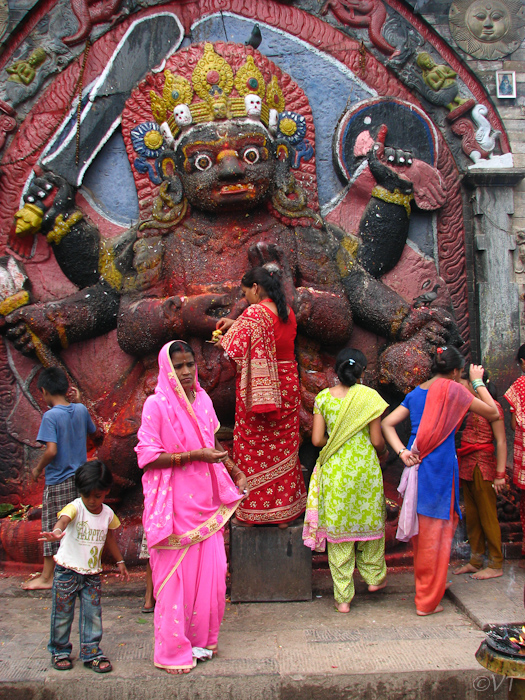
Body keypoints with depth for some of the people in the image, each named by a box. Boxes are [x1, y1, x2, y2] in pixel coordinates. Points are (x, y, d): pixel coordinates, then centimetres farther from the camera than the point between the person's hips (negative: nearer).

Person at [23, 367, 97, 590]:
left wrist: (38, 469, -6)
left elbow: (51, 450, -23)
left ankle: (47, 577, 15)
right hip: (80, 477, 6)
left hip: (58, 481, -6)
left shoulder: (50, 416, -16)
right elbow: (91, 431, 18)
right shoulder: (81, 410, 0)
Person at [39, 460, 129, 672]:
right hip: (67, 571, -3)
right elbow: (63, 519, -41)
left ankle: (91, 653, 19)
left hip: (92, 574, 3)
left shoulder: (108, 514, -1)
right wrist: (56, 532, -63)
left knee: (93, 615, 4)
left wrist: (120, 562, 22)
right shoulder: (75, 507, -17)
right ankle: (60, 651, 28)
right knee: (62, 614, 8)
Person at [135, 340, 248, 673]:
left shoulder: (203, 400, 8)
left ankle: (202, 639, 29)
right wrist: (194, 455, -19)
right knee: (176, 574, 2)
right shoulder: (157, 404, -11)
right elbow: (148, 457, -15)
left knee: (211, 570, 9)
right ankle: (172, 651, 19)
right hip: (175, 504, -6)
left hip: (206, 499, 6)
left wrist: (234, 469, 19)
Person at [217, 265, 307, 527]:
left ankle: (252, 511, 19)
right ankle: (284, 512, 25)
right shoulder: (287, 312, 5)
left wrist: (224, 336, 3)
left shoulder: (253, 314, -17)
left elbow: (234, 350, -17)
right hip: (287, 386, 6)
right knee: (283, 449, 14)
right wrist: (235, 323, 20)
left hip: (257, 388, -6)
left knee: (251, 447, 8)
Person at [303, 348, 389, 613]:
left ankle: (343, 597, 12)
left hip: (334, 469, 1)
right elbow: (377, 440, -5)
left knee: (337, 529, 7)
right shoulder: (369, 396, -6)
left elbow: (317, 439, -2)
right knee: (370, 522, 20)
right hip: (365, 468, -1)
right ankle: (374, 576, 37)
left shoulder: (323, 397, -1)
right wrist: (382, 452, 17)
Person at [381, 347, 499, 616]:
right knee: (437, 531, 2)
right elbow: (493, 414, 2)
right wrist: (477, 382, 12)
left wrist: (402, 452, -3)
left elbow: (386, 423, 6)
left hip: (418, 466, 7)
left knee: (421, 530, 18)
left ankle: (424, 586, 35)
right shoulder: (453, 389, -7)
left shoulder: (416, 392, 11)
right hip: (440, 468, -6)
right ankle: (427, 601, 10)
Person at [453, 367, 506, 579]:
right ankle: (475, 561, 23)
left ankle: (496, 565, 12)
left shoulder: (492, 406, -11)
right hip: (467, 466, 8)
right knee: (471, 516, 12)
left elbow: (501, 442, -12)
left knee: (488, 516, 1)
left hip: (482, 466, -8)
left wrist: (500, 474, -15)